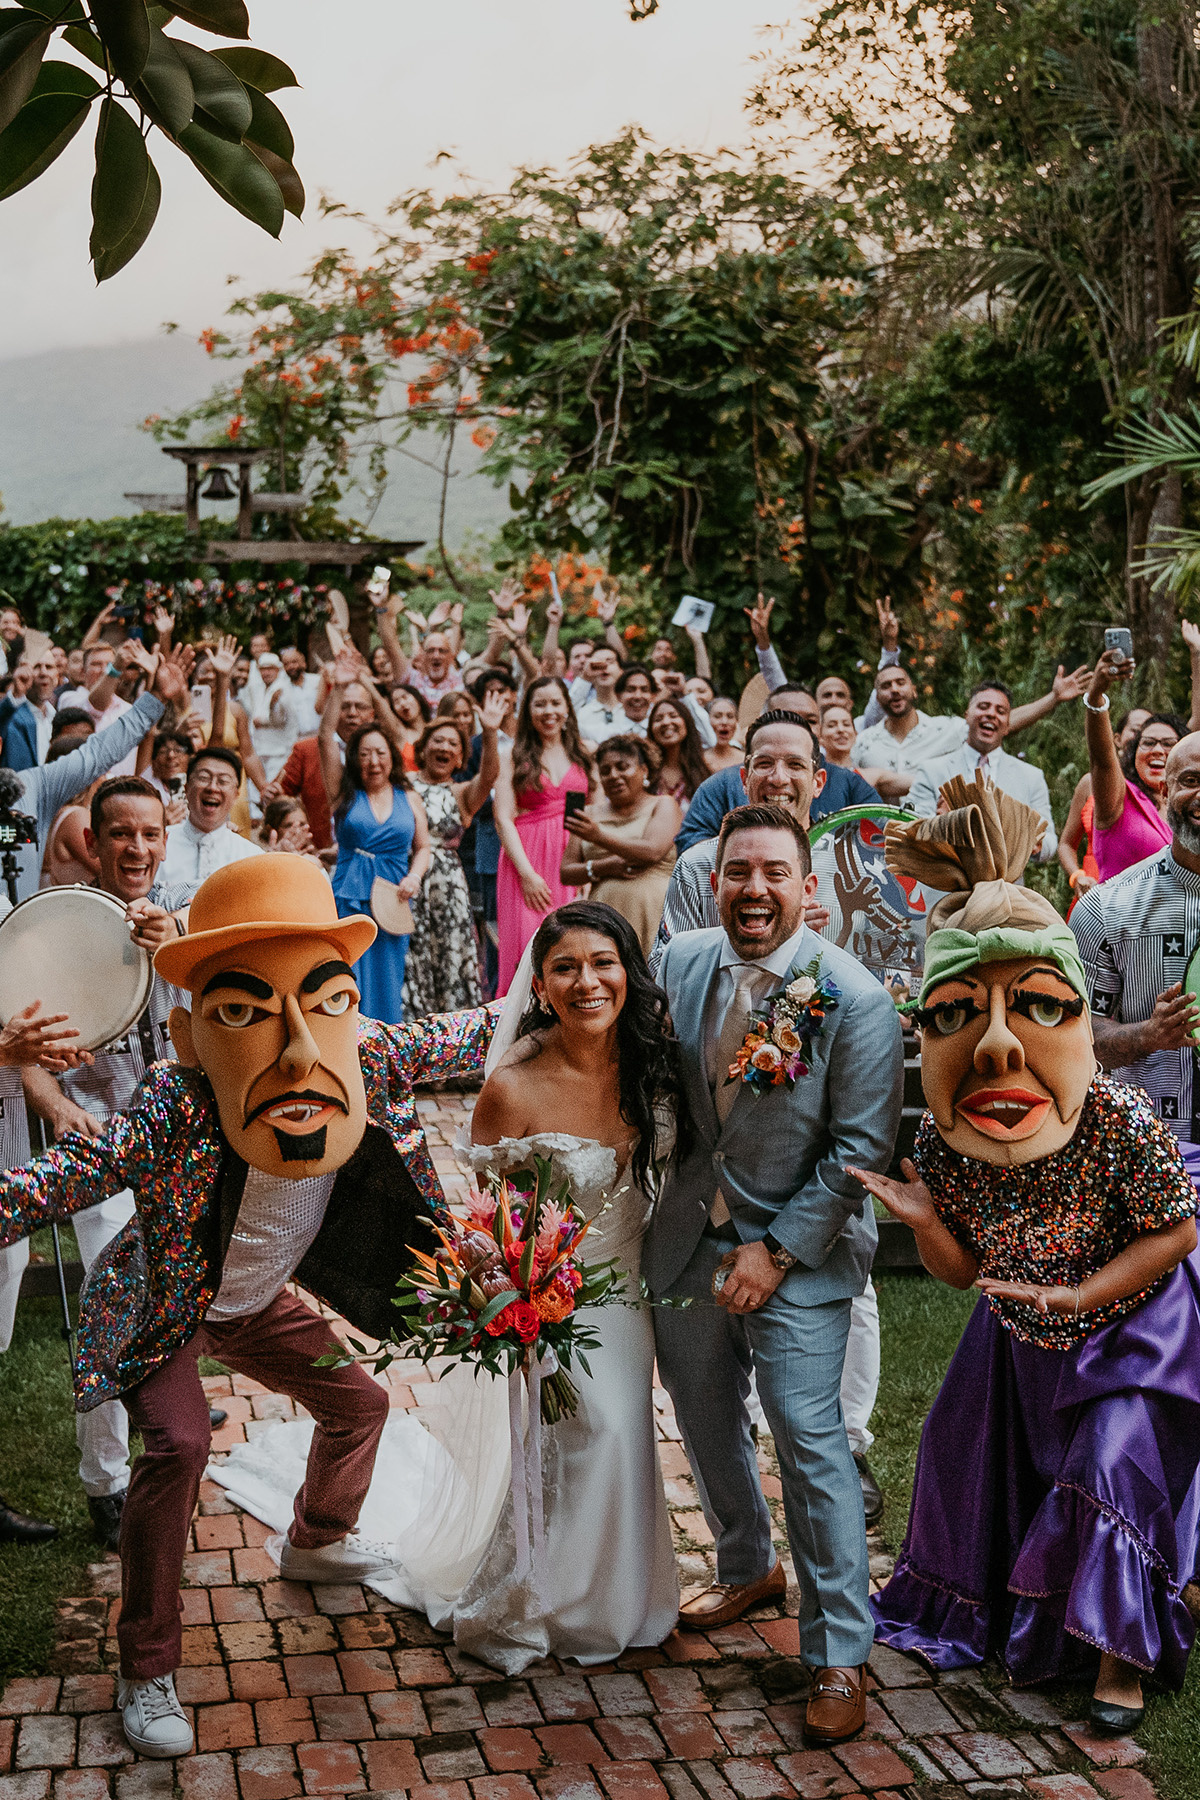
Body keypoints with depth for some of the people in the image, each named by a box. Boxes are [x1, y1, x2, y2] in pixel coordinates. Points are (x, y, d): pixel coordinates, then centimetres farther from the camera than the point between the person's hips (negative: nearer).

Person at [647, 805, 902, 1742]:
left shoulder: (853, 999, -17)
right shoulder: (680, 964, -5)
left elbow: (861, 1144, -14)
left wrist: (777, 1251, -15)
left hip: (798, 1250, -5)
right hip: (689, 1235, 5)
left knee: (810, 1441, -6)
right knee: (708, 1423, 19)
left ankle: (841, 1655, 10)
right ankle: (748, 1570, 45)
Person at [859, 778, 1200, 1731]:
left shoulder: (1119, 1121, -37)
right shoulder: (939, 1141, -23)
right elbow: (964, 1270, -9)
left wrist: (1080, 1295, -28)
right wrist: (922, 1216, -29)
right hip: (1022, 1331, 4)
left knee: (1114, 1473, -2)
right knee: (985, 1462, 16)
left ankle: (1118, 1653, 25)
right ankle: (990, 1613, 46)